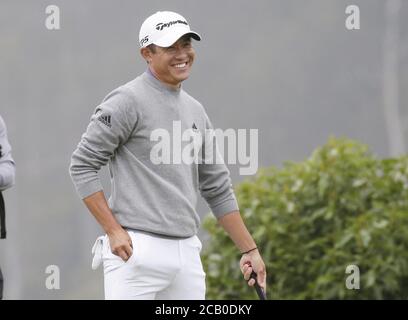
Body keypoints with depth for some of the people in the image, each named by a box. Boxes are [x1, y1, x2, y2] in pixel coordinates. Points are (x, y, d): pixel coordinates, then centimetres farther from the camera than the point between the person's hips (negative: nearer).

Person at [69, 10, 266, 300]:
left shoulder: (195, 111, 17)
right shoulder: (128, 101, -5)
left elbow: (218, 190, 22)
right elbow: (82, 166, -7)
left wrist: (250, 250, 18)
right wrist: (114, 230, -14)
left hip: (187, 253, 7)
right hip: (136, 252, -7)